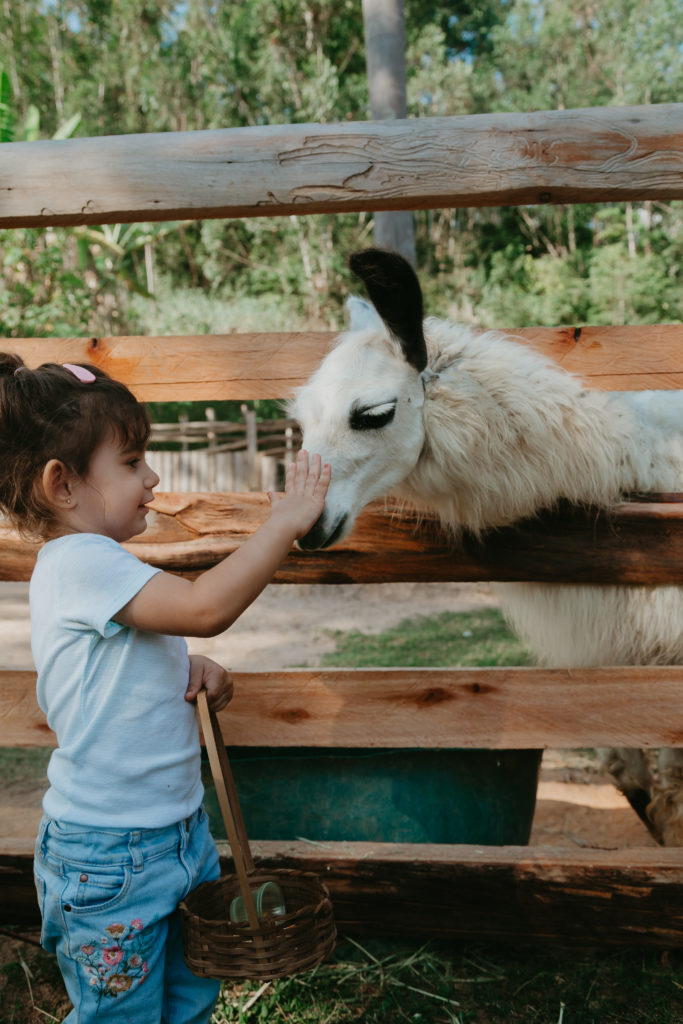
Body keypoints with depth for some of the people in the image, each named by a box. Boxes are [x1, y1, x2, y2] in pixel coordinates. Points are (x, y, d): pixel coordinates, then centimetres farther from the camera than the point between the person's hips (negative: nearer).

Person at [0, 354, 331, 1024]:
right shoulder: (81, 562, -23)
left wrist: (193, 671, 1)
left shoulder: (90, 564, 9)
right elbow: (206, 607, -35)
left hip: (177, 829, 9)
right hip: (110, 855, -9)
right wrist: (285, 521, -25)